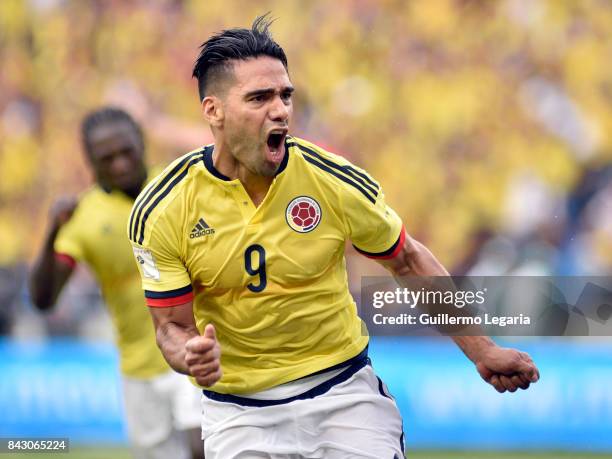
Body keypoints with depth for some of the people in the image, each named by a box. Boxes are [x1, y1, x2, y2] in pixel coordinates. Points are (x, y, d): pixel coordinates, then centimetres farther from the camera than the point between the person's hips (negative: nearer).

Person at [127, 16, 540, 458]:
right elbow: (173, 326, -6)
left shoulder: (337, 181, -13)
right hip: (239, 413, 0)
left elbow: (409, 260, 3)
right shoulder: (160, 212, -14)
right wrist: (191, 356, -30)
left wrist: (481, 350, 2)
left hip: (344, 391, 0)